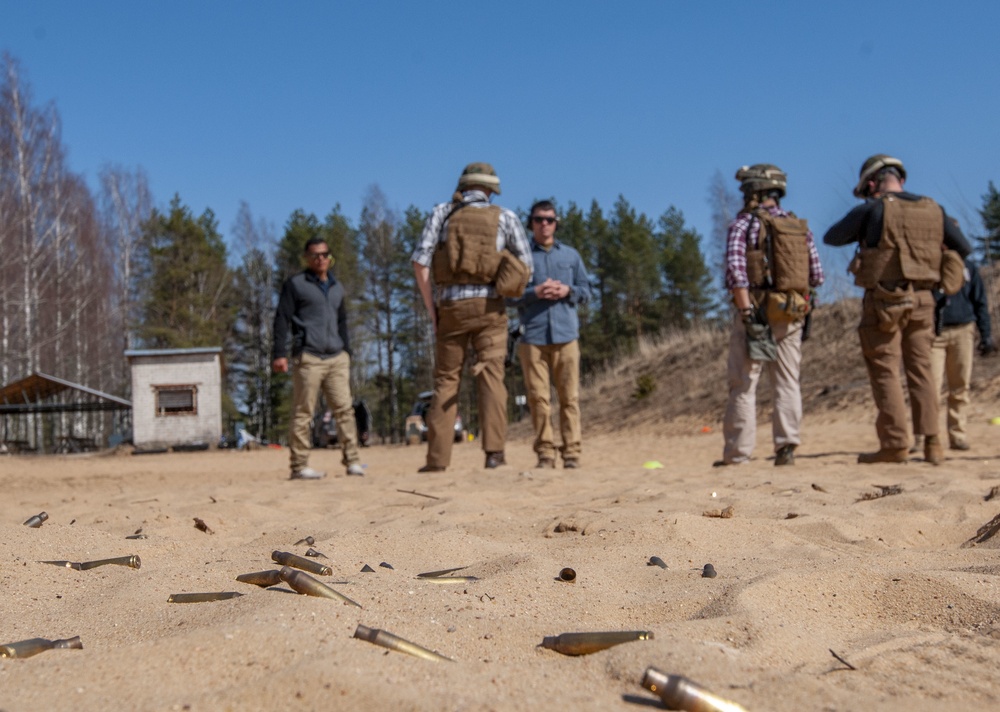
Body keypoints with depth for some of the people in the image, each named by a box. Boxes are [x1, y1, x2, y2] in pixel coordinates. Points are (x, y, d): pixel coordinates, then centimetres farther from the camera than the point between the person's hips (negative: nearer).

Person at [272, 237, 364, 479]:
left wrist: (346, 351, 21)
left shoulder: (337, 287, 22)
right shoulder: (295, 284, 5)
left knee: (344, 408, -4)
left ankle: (352, 461, -3)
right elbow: (282, 319, 0)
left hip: (337, 358, 5)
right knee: (303, 413, -4)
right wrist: (280, 354, -8)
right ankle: (299, 466, -2)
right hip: (308, 357, -5)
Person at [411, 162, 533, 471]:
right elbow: (525, 268, 4)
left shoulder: (441, 213, 6)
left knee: (446, 380, 6)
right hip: (489, 307, 0)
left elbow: (420, 262, -4)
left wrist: (431, 309, 2)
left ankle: (437, 459, 1)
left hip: (451, 308, 1)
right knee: (491, 376, -2)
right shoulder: (505, 217, 7)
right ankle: (494, 451, -16)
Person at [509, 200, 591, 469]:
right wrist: (535, 293, -11)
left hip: (566, 335, 1)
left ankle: (571, 452, 0)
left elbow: (586, 290, 16)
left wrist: (568, 291, -5)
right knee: (538, 398, -4)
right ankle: (545, 452, 1)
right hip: (532, 336, -1)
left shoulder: (571, 255, 17)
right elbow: (509, 295, 5)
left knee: (570, 397, -3)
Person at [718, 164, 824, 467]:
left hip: (756, 311, -4)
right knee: (787, 382, 9)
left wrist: (747, 314, -19)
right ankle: (786, 445, 2)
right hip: (791, 315, 4)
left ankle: (737, 453, 1)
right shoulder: (801, 227, 10)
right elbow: (817, 275, 8)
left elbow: (735, 269, -17)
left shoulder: (744, 224, -5)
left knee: (743, 384, 0)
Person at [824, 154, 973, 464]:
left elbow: (831, 238, 4)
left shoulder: (872, 210, -7)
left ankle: (895, 444, -3)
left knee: (886, 372, -1)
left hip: (884, 301, -5)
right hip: (922, 299, 5)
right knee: (921, 370, 10)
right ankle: (932, 443, 6)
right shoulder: (934, 210, 8)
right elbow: (963, 249, 16)